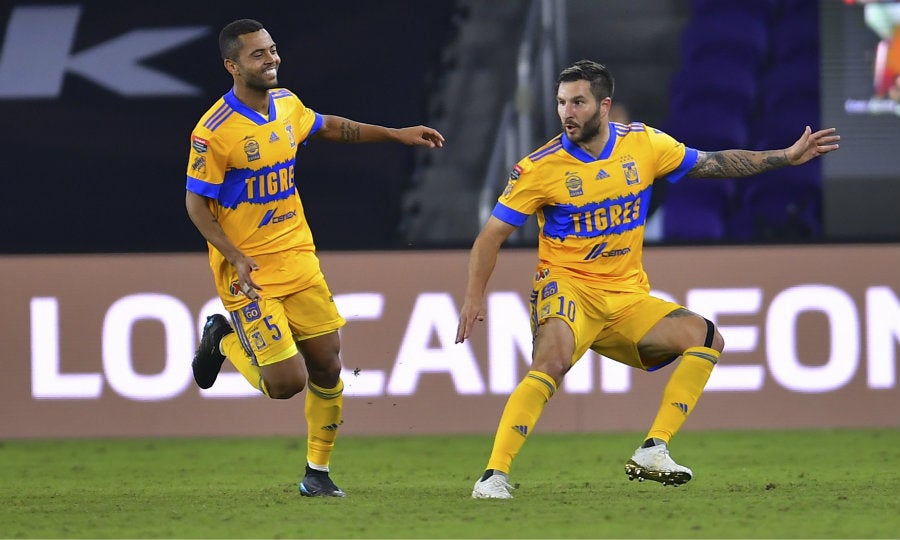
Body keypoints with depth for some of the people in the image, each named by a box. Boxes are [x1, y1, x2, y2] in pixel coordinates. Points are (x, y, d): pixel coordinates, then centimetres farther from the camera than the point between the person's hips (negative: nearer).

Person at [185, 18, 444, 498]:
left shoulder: (286, 104, 3)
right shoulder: (213, 131, -18)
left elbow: (326, 127, 25)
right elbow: (196, 203, -13)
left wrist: (395, 134, 24)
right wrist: (236, 257, -23)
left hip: (297, 258, 6)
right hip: (248, 273, -6)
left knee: (327, 366, 4)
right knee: (287, 381, -11)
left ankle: (317, 473, 21)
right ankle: (223, 341, 19)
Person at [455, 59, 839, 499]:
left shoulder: (643, 144, 1)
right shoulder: (540, 168, -9)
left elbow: (713, 164, 13)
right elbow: (492, 235, -4)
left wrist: (789, 156, 10)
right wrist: (474, 295, -17)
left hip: (628, 298, 5)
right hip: (567, 289, -5)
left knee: (707, 339, -8)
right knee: (550, 365, -33)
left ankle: (653, 451, -10)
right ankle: (495, 475, -33)